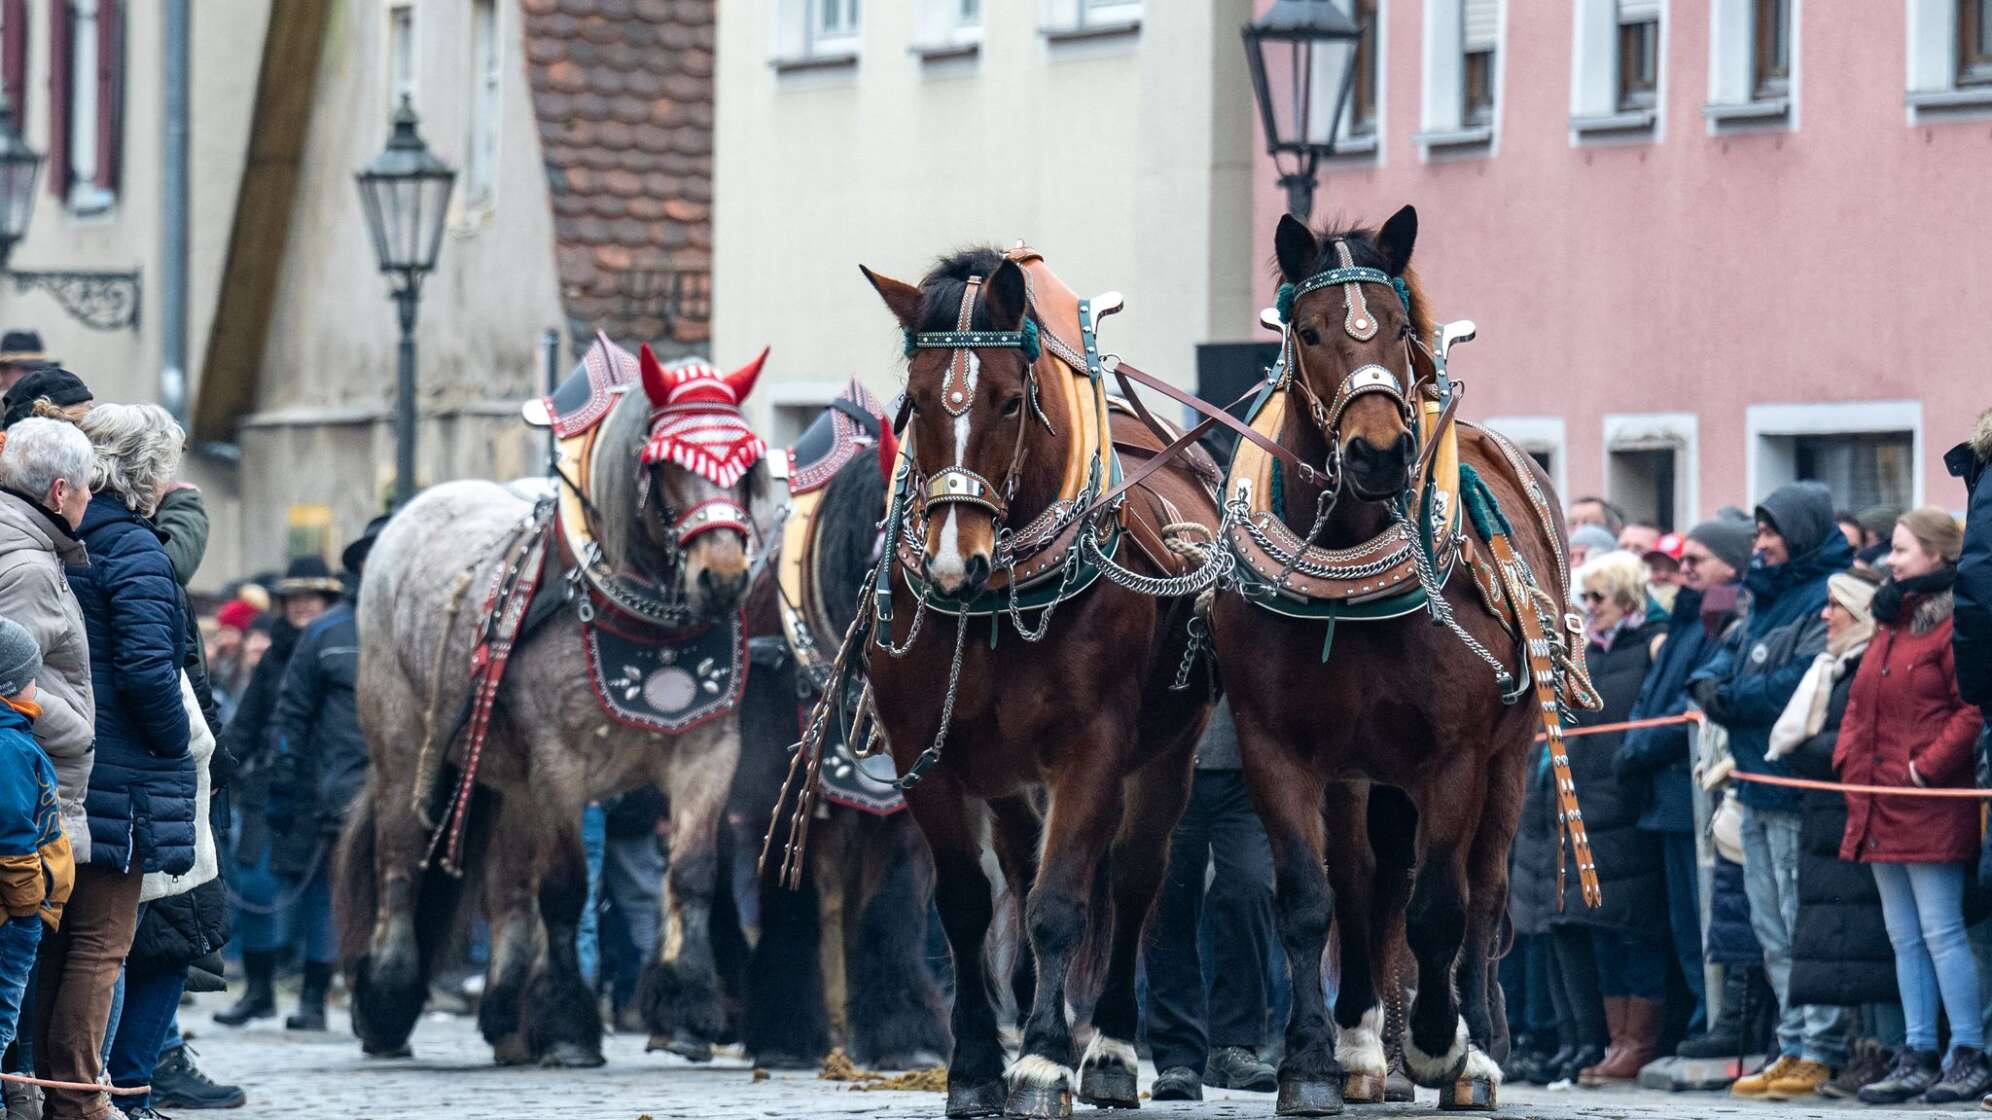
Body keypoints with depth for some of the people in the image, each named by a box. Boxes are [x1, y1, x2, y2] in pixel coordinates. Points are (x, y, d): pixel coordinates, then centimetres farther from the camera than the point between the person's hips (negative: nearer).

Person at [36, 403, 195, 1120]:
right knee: (102, 941, -2)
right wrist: (174, 746, -8)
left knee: (60, 935, 14)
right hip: (119, 777, -7)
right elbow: (147, 666, -21)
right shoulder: (134, 550, -13)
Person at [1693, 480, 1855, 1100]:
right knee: (1773, 931, 12)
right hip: (1759, 791, 10)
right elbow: (1732, 654, 20)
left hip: (1799, 792, -10)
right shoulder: (1771, 597, 21)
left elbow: (1804, 680, -22)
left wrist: (1731, 699, -13)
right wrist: (1710, 681, -3)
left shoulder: (1828, 598, -11)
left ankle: (1821, 1052, -8)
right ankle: (1794, 1046, 17)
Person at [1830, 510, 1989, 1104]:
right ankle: (1917, 1060, 11)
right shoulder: (1890, 624, 18)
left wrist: (1929, 766, -17)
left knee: (1940, 932, -9)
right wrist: (1849, 758, 10)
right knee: (1905, 938, 9)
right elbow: (1860, 703, 25)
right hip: (1879, 810, 9)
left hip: (1931, 808, -9)